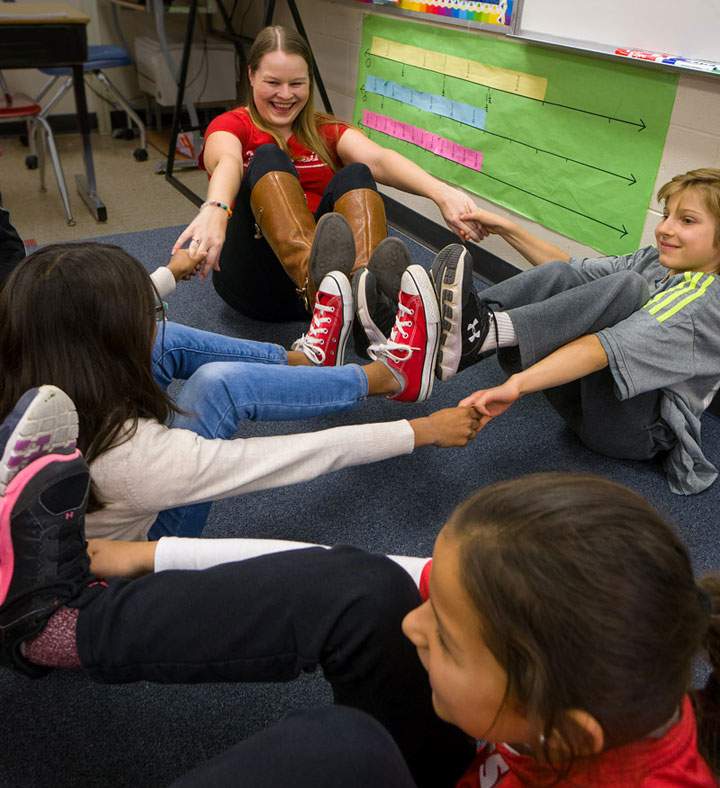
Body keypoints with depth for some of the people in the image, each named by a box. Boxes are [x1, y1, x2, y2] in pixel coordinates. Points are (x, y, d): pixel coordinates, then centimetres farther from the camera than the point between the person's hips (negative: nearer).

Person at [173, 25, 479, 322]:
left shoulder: (327, 132, 14)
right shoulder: (230, 126, 7)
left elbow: (379, 160, -9)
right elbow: (227, 163, -19)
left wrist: (440, 192, -28)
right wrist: (215, 208, -42)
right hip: (254, 280, -2)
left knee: (355, 174, -20)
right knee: (268, 159, -22)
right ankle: (316, 276, -52)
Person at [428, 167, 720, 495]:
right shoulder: (654, 260, 8)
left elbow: (616, 346, -32)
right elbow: (569, 270, 15)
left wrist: (518, 384, -42)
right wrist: (507, 229, 3)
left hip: (635, 428, -7)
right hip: (582, 397, 7)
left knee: (628, 287, -28)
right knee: (559, 275, -9)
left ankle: (485, 332, -38)